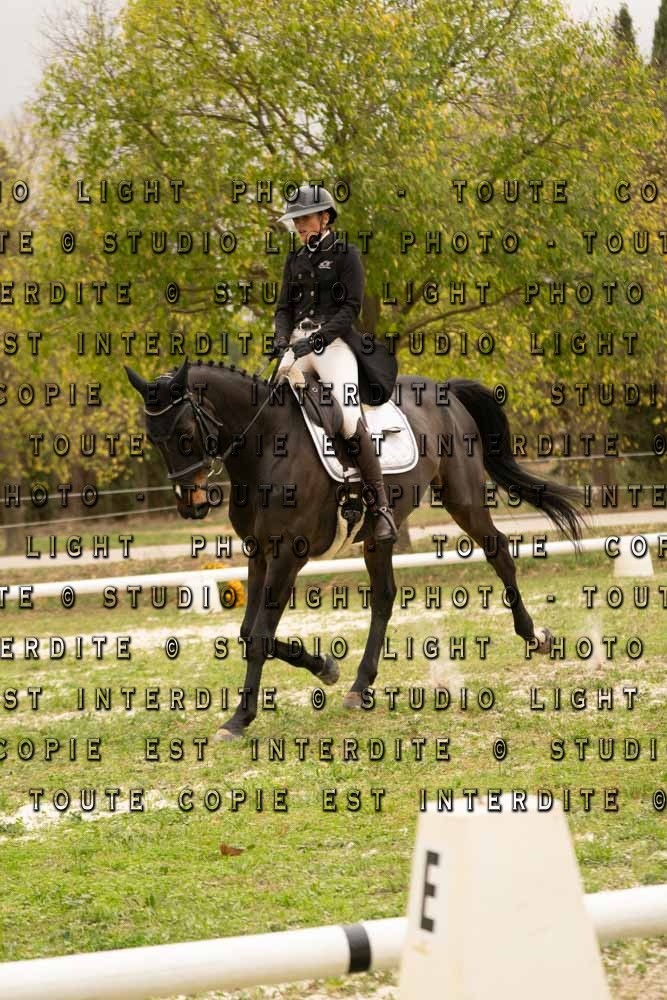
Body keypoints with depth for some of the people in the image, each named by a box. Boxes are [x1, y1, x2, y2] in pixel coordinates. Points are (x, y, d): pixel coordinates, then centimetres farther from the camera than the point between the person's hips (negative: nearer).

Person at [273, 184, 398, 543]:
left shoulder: (345, 255, 0)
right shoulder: (295, 260, 18)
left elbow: (351, 308, -8)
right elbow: (284, 307, 15)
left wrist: (316, 339, -19)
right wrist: (282, 338, -7)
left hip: (334, 342, -6)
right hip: (298, 343, 6)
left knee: (350, 420, -21)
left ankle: (381, 506, -17)